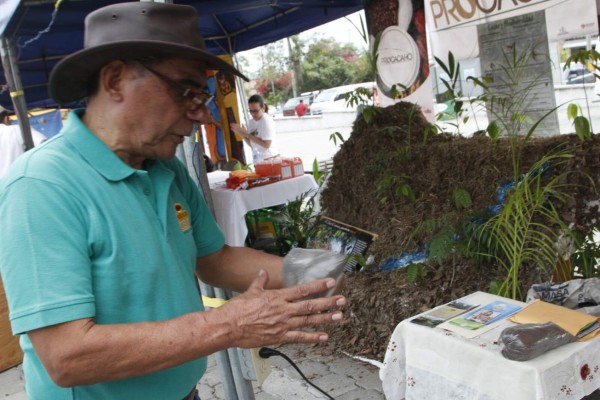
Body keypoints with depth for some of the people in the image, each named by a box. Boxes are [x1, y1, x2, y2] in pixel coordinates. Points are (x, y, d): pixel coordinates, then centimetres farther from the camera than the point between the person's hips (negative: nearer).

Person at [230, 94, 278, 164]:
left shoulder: (266, 120, -11)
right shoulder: (251, 122, 8)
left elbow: (266, 144, -17)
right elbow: (252, 144, 11)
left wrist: (247, 134, -14)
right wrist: (241, 133, -3)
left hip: (269, 160, -6)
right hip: (257, 161, 6)